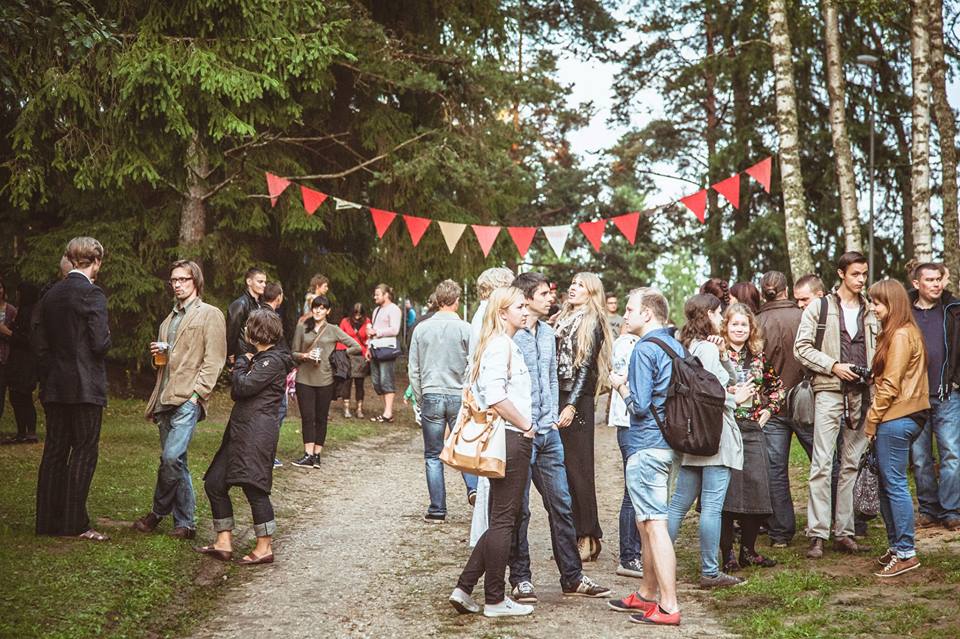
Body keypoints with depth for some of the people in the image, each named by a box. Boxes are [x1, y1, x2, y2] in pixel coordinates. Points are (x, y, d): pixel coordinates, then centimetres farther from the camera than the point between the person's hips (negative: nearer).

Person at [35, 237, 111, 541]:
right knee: (84, 453, -1)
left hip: (55, 387, 7)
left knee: (54, 453, 11)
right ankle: (75, 524, 1)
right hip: (85, 387, -7)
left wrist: (51, 373, 18)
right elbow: (100, 343, -16)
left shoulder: (51, 294, 10)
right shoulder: (91, 293, -12)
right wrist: (106, 339, 5)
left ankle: (48, 521, 15)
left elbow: (43, 346, 11)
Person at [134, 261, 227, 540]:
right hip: (166, 398, 7)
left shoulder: (210, 314, 1)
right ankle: (185, 523, 13)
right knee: (175, 462, 7)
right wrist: (158, 352, 10)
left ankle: (158, 512, 0)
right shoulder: (169, 319, 24)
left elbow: (214, 359, -7)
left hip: (188, 398, -7)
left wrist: (196, 392, -16)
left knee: (171, 457, -17)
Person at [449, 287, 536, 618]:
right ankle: (495, 600, 8)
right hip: (511, 439, -10)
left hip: (510, 439, 10)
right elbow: (495, 396, -25)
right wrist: (526, 425, -13)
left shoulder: (505, 344, 17)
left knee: (502, 519, 14)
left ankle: (464, 589, 14)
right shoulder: (500, 345, -14)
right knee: (503, 520, -1)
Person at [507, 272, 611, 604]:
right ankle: (520, 578, 13)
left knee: (561, 505, 9)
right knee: (519, 509, 3)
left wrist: (552, 418, 11)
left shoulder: (548, 334, 13)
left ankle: (572, 576, 17)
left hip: (548, 432, 7)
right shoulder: (509, 336, -12)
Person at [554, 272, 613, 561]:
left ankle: (588, 538, 1)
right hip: (556, 397, 7)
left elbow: (586, 367, -11)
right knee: (562, 469, 6)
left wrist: (572, 406, -17)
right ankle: (570, 534, 12)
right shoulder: (563, 320, 17)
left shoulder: (593, 323, -3)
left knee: (577, 469, -5)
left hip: (578, 400, -7)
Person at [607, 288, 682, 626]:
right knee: (647, 523, 19)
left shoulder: (645, 349, -14)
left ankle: (668, 607, -6)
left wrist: (620, 385, -1)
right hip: (666, 443, 9)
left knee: (654, 525, -7)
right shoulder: (676, 346, 13)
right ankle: (648, 593, 30)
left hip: (645, 446, -9)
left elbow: (639, 405, -18)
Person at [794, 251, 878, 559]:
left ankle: (844, 531, 12)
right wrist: (833, 366, -10)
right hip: (829, 392, -4)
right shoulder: (820, 308, 4)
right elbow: (801, 347, 0)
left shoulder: (872, 311, 14)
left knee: (852, 464, 7)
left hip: (862, 393, 4)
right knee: (822, 464, -8)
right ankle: (817, 534, -6)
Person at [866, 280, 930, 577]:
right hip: (900, 418, 10)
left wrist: (872, 420, -9)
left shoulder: (900, 336, -14)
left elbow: (890, 385, -17)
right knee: (887, 484, 14)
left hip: (896, 418, -10)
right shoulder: (903, 333, 16)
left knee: (894, 485, -5)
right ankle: (895, 546, 20)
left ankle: (906, 553, -1)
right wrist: (876, 419, 13)